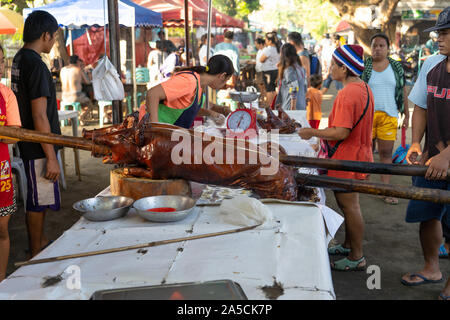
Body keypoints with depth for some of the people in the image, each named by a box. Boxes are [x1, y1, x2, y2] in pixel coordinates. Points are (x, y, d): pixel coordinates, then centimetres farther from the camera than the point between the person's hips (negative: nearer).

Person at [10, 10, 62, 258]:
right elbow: (40, 117, -24)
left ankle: (40, 242, 37)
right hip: (39, 147, -10)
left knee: (39, 199, 21)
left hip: (30, 144, 10)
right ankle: (36, 256, 17)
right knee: (38, 200, 3)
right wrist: (51, 158, -20)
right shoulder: (36, 65, -21)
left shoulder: (19, 59, 9)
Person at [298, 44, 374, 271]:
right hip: (359, 153, 10)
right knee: (348, 204, 21)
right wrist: (327, 135, 18)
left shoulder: (347, 94, -23)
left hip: (347, 159, -10)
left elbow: (341, 133, -27)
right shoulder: (364, 88, 9)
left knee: (349, 206, 1)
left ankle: (357, 257, 13)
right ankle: (348, 245, 36)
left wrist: (312, 133, -15)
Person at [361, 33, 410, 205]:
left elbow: (403, 92, 12)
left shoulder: (397, 67, 9)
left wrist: (406, 115, 10)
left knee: (386, 153, 3)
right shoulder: (363, 67, 2)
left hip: (389, 116, 2)